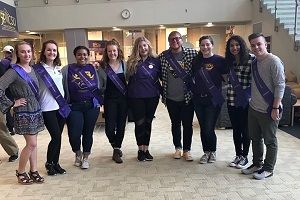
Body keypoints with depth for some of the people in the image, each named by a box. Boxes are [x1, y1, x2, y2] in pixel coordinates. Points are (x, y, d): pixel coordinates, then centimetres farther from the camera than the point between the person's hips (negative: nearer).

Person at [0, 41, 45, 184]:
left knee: (33, 143, 12)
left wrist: (36, 105, 8)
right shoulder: (14, 71, -12)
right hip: (23, 112, -6)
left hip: (35, 110, 6)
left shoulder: (32, 70, 9)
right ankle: (20, 172, 16)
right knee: (31, 144, -4)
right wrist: (12, 103, -16)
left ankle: (34, 171, 23)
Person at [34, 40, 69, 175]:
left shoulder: (59, 68, 12)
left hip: (61, 106, 6)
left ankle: (56, 163, 24)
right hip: (47, 108, -6)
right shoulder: (38, 69, -8)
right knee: (56, 136, -6)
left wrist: (65, 103, 17)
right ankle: (49, 163, 17)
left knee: (58, 137, 10)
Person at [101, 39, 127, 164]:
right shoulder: (103, 65, -2)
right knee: (110, 127, -6)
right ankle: (116, 146, 25)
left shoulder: (123, 64, 3)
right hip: (110, 99, -2)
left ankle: (116, 150, 27)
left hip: (123, 98, 2)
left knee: (121, 125, 7)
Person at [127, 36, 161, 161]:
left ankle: (146, 149, 23)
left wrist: (161, 91, 2)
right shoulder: (132, 62, 1)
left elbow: (161, 77, 9)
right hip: (136, 97, -1)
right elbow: (128, 79, 6)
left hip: (152, 97, 1)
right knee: (139, 123, 4)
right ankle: (140, 149, 19)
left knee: (148, 123, 10)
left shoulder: (156, 61, 3)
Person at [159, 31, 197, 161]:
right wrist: (163, 94, 5)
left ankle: (187, 150, 22)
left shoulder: (192, 53, -4)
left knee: (187, 124, 7)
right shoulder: (163, 56, -1)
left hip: (188, 96, -1)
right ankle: (177, 148, 31)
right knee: (175, 124, 15)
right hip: (171, 98, 2)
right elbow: (161, 76, 6)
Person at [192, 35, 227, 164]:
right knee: (203, 128, 12)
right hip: (198, 99, 4)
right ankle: (206, 152, 28)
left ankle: (213, 151, 22)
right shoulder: (196, 61, 7)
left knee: (209, 129, -2)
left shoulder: (220, 60, -5)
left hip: (213, 100, -4)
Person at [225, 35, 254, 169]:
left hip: (246, 100, -5)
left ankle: (244, 156, 24)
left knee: (245, 130, 8)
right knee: (235, 129, 14)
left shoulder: (251, 59, -10)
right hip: (232, 101, 5)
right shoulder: (228, 61, 8)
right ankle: (238, 155, 28)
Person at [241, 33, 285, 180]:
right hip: (253, 108, 7)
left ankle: (268, 169, 21)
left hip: (268, 111, -7)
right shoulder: (254, 62, 7)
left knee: (270, 141, 7)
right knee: (255, 138, 17)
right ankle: (257, 164, 33)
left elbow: (280, 85, -17)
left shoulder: (274, 61, -14)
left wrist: (276, 108, -19)